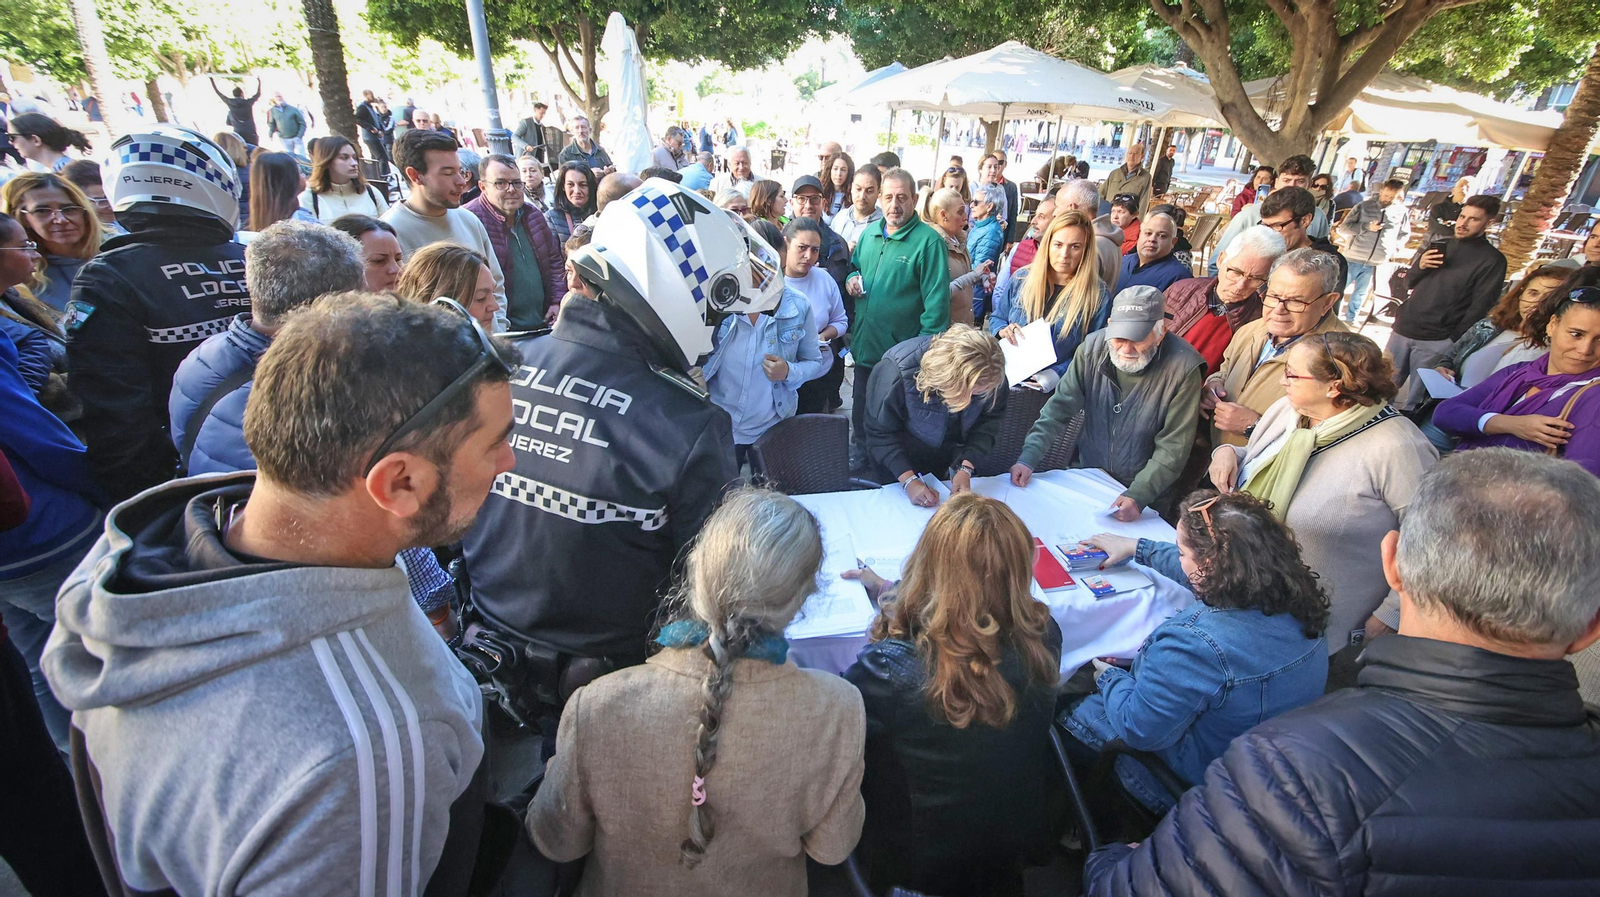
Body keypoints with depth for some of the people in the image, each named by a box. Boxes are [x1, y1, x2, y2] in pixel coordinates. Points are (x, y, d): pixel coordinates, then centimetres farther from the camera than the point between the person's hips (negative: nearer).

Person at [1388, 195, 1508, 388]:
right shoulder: (1439, 246, 15)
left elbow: (1479, 308, -8)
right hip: (1403, 330, 5)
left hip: (1435, 342, -5)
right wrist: (1419, 266, -4)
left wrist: (1453, 342, -14)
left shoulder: (1492, 260, -3)